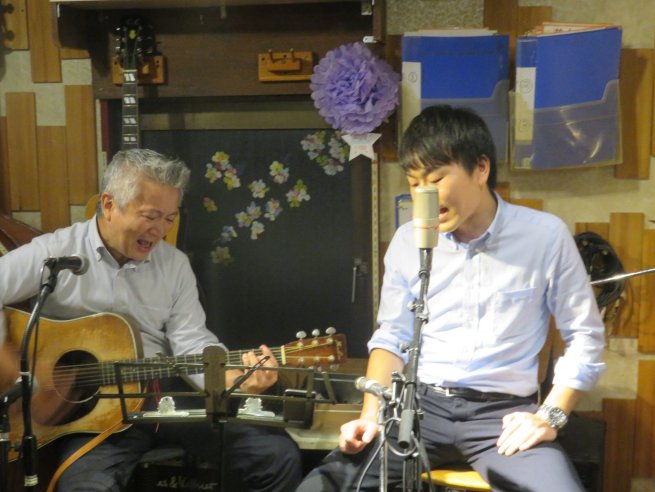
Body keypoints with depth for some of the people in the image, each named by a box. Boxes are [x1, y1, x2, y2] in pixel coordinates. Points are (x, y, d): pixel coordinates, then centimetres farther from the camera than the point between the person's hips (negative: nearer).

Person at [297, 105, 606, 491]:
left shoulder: (545, 236, -5)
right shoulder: (407, 241, 3)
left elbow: (586, 337, 2)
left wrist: (550, 416, -9)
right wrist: (372, 414, -3)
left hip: (503, 410, -2)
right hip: (419, 403, 2)